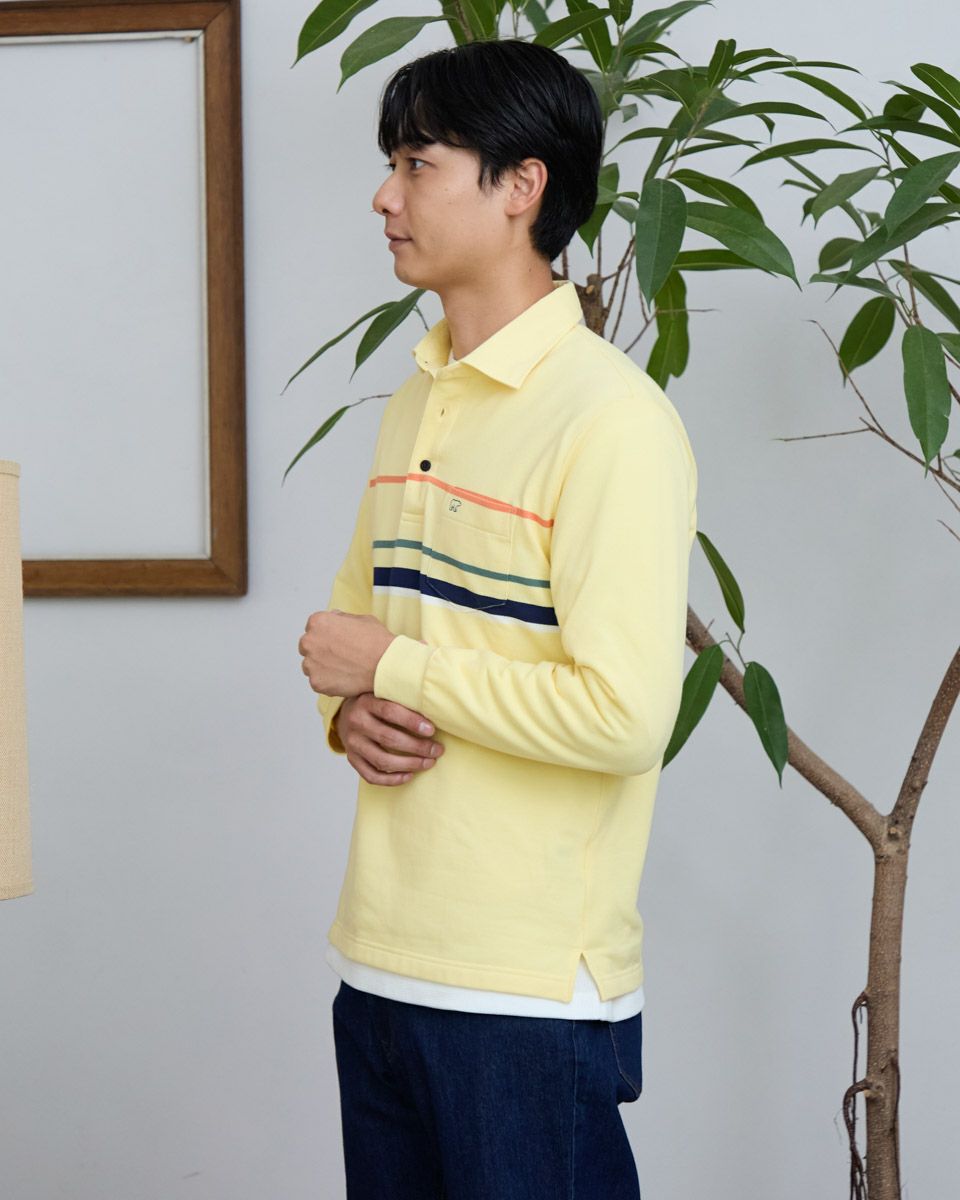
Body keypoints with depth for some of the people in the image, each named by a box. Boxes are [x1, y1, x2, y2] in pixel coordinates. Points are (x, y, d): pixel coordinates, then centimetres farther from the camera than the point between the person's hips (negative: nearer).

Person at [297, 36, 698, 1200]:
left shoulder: (612, 419, -15)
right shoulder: (413, 406, 13)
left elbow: (625, 713, -22)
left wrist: (392, 667, -13)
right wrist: (349, 712, -2)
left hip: (532, 992, -8)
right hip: (379, 961, 8)